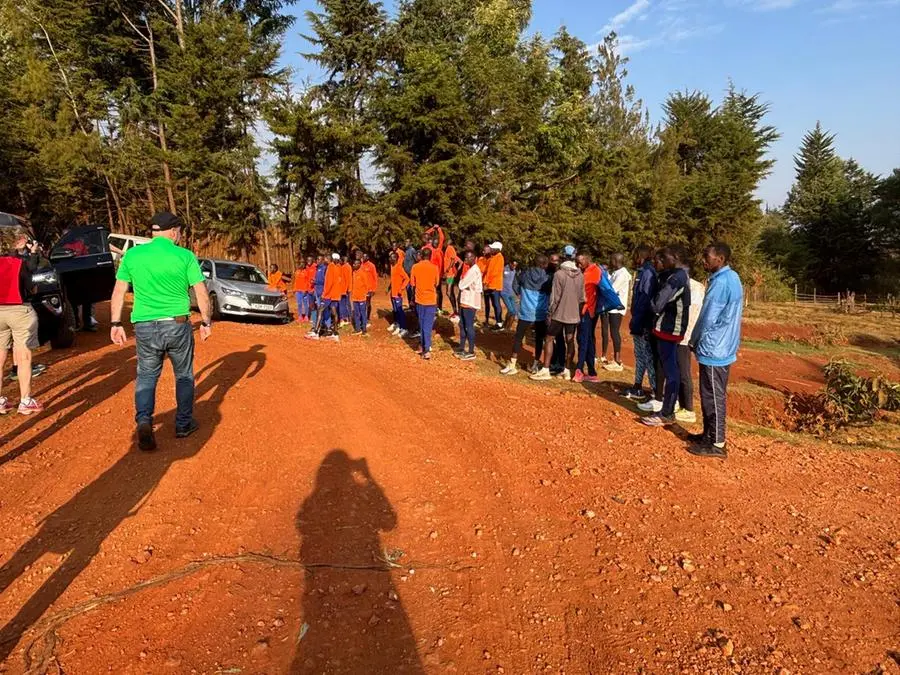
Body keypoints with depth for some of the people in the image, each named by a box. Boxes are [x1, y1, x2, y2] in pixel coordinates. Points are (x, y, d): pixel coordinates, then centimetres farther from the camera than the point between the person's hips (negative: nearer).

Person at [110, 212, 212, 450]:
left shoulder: (132, 254, 3)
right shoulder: (185, 256, -4)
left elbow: (118, 292, 5)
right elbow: (202, 294, -4)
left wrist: (116, 324, 12)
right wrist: (206, 322, 8)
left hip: (144, 327, 2)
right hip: (177, 325, -2)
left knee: (146, 376, 15)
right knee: (184, 375, 16)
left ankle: (144, 420, -7)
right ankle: (184, 424, 25)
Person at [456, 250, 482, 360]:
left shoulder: (474, 270, -18)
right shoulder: (471, 269, 15)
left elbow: (462, 285, -19)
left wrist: (461, 281, 0)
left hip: (470, 303, -10)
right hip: (465, 301, 10)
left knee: (469, 327, -4)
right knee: (462, 325, 16)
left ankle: (471, 352, 3)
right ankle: (462, 348, 26)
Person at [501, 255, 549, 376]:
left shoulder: (524, 274, -2)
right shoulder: (547, 278, -7)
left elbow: (515, 285, 8)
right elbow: (551, 293, -3)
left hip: (526, 312, 0)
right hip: (541, 314, 0)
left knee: (518, 337, 5)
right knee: (539, 338, 15)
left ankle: (512, 365, 1)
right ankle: (536, 364, 19)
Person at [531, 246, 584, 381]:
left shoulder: (559, 274, -14)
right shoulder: (580, 275, 3)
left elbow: (554, 297, -14)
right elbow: (581, 297, 8)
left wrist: (549, 313, -5)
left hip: (559, 314, -5)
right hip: (573, 314, 5)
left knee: (549, 339, 4)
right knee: (570, 341, 10)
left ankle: (545, 370, 2)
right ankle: (567, 371, 14)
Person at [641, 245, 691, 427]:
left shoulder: (676, 278, -18)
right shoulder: (680, 275, 13)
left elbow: (657, 304, -18)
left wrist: (652, 305, 1)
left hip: (669, 328, -10)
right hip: (672, 327, 10)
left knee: (670, 371, -5)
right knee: (671, 370, 14)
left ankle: (666, 414, 1)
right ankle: (668, 409, 22)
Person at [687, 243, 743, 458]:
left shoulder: (720, 282, -19)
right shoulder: (732, 278, 12)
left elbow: (708, 317, -17)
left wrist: (693, 340, -2)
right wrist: (698, 340, 17)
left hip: (713, 349, -10)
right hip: (724, 348, 10)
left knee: (713, 397, -3)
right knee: (712, 395, 17)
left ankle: (717, 444, 3)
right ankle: (709, 434, 27)